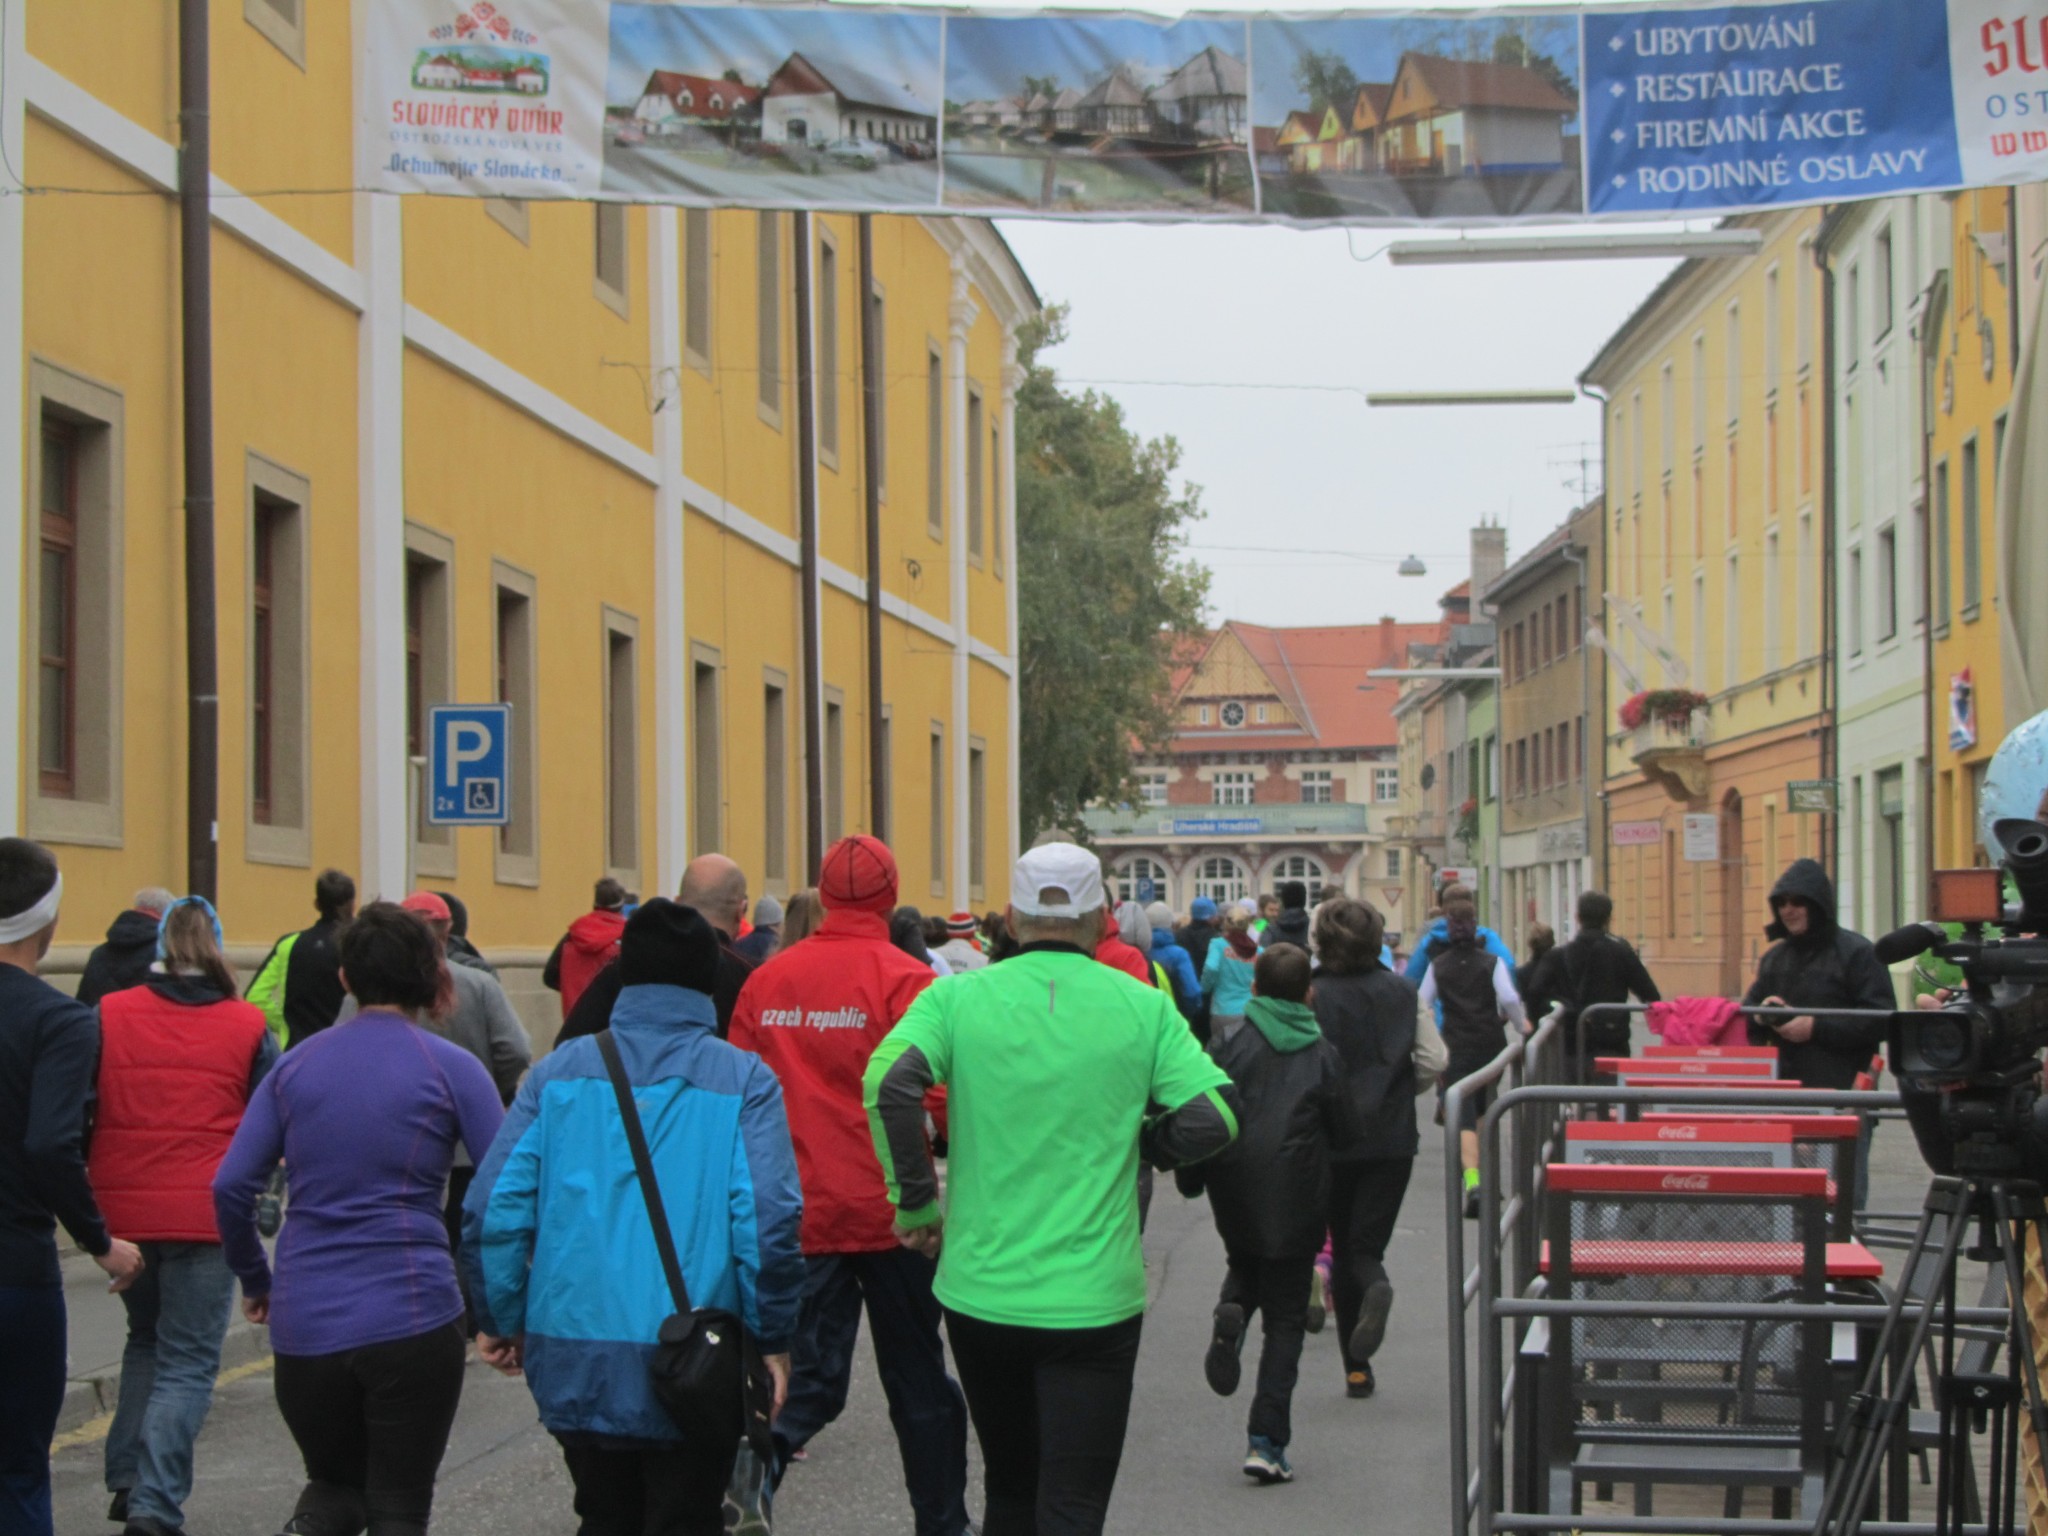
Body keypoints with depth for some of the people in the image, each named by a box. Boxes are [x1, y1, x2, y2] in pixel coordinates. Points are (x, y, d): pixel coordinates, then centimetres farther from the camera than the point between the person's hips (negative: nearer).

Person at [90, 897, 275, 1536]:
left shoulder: (108, 1015, 0)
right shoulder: (248, 1027, 0)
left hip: (121, 1211, 2)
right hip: (205, 1213, -2)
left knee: (146, 1340, 24)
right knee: (188, 1361, 4)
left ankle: (129, 1479, 18)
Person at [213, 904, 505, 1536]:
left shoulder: (297, 1064, 8)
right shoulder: (450, 1067, -1)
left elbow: (231, 1186, 4)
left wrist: (255, 1281, 18)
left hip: (304, 1324, 3)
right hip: (412, 1319, -3)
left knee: (333, 1482, 21)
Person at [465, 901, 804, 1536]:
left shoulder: (560, 1072, 2)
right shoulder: (743, 1080, -5)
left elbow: (494, 1209, -2)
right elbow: (769, 1220, -13)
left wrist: (502, 1321, 11)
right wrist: (774, 1339, -1)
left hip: (573, 1363, 3)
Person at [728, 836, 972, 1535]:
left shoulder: (767, 980, 1)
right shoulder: (905, 979, -12)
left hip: (798, 1211, 3)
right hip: (889, 1211, -3)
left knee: (812, 1375, 10)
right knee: (918, 1379, 12)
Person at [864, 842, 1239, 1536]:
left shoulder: (959, 997, -1)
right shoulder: (1143, 1008, -1)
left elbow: (886, 1084, -16)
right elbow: (1215, 1117, -8)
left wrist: (916, 1203, -5)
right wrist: (1129, 1147, 10)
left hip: (980, 1291, 2)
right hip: (1094, 1299, -2)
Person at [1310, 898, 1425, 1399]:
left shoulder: (1312, 996, -9)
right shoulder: (1403, 992, 1)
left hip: (1333, 1138, -1)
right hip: (1392, 1138, 1)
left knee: (1344, 1249, 10)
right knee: (1367, 1245, 7)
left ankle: (1357, 1368, 8)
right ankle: (1376, 1287, -30)